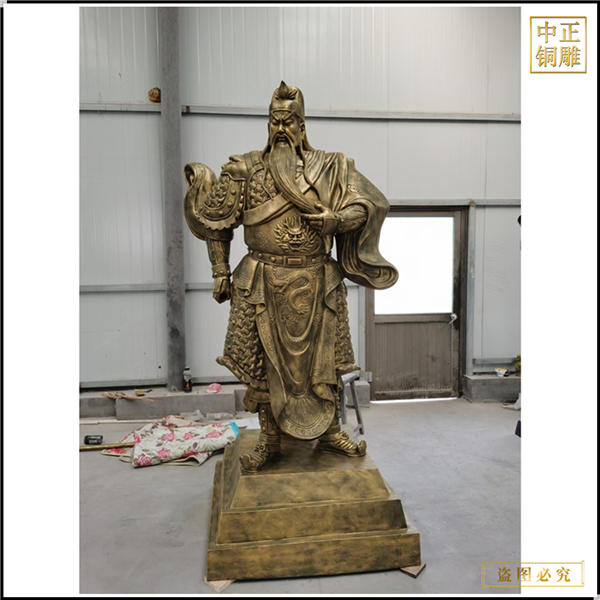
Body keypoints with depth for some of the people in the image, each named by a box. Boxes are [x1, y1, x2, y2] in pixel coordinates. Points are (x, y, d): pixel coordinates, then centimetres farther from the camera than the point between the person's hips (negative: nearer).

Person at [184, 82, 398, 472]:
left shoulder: (329, 168, 5)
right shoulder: (246, 169, 5)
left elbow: (365, 206, 3)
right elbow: (219, 222, 7)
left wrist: (336, 219, -17)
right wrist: (221, 271, 2)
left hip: (315, 281, 1)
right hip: (263, 282, 0)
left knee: (324, 359, 9)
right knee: (263, 362, 5)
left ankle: (330, 432, 29)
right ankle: (270, 440, 23)